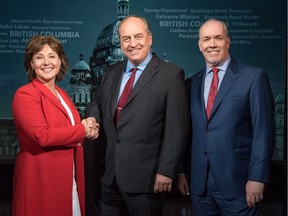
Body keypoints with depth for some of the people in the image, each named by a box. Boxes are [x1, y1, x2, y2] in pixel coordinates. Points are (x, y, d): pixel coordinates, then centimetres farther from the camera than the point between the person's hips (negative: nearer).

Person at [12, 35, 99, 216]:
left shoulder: (61, 94, 13)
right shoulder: (25, 94, -13)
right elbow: (43, 135, -24)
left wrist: (89, 127, -4)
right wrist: (83, 130, -13)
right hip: (41, 179, -7)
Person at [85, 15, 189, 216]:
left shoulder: (171, 74, -8)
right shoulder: (111, 72, 10)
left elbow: (177, 129, -11)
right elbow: (97, 102, 23)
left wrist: (166, 171, -14)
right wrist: (92, 118, 0)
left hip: (146, 177, -5)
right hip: (110, 173, 5)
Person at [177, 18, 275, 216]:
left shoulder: (253, 77, -4)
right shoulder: (192, 83, 10)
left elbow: (263, 131, -7)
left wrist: (257, 178, -12)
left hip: (236, 183, -4)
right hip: (199, 183, 4)